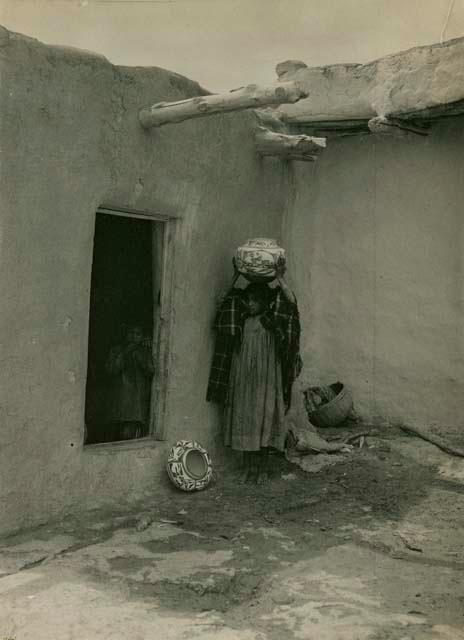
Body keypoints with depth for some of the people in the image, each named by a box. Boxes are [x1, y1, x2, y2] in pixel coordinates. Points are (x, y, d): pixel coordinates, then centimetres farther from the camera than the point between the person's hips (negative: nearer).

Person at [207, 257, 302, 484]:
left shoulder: (273, 320, 0)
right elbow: (225, 304, 4)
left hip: (266, 379, -3)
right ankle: (248, 467, 13)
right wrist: (236, 278, 0)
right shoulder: (241, 320, 10)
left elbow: (291, 303, -14)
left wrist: (280, 279, -17)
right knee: (244, 422, 4)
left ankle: (263, 468, 8)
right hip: (242, 379, 3)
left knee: (264, 421, 0)